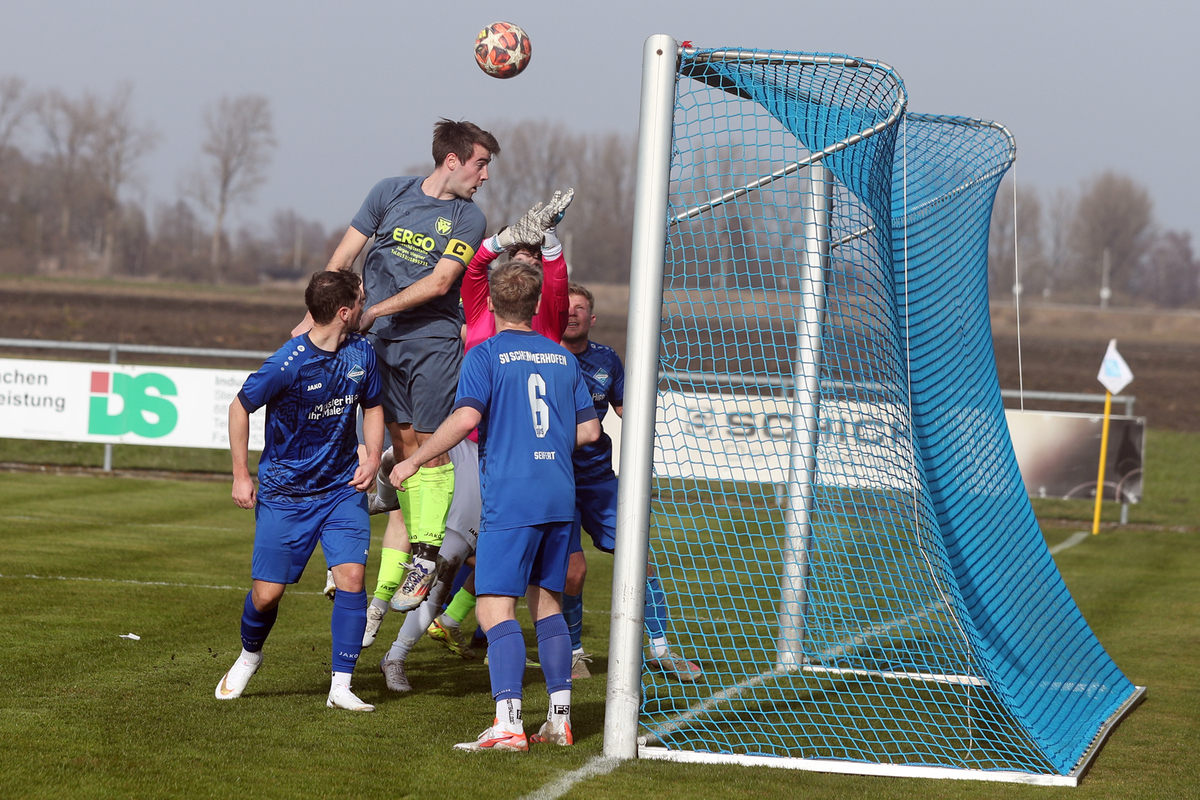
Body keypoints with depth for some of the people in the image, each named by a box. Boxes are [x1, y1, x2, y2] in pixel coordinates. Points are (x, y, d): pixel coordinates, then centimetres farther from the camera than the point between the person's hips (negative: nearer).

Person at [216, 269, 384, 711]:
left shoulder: (361, 352, -2)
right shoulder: (288, 363, -19)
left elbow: (372, 407, 15)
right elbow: (240, 407, -6)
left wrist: (372, 457, 0)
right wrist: (241, 475, -5)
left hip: (342, 488, 4)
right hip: (285, 491, -3)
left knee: (351, 576, -15)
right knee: (267, 594, 0)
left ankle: (341, 687, -7)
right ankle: (249, 656, 34)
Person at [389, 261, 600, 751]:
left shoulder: (486, 355, -3)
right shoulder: (562, 357, 13)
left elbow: (466, 417, -17)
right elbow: (589, 430, 15)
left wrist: (413, 460, -9)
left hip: (510, 499, -6)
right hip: (559, 494, 6)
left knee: (495, 608, -9)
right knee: (546, 603, 17)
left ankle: (508, 724, -22)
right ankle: (559, 720, 17)